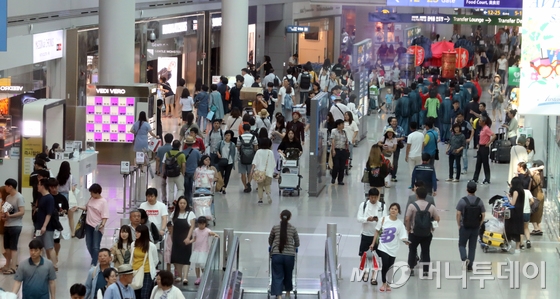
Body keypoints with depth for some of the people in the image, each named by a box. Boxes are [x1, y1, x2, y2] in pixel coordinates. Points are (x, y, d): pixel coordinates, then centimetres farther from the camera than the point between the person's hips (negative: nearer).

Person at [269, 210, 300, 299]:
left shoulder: (275, 228, 2)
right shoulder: (293, 229, 2)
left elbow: (270, 242, 16)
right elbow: (297, 244, 12)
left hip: (276, 255, -1)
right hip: (289, 255, 1)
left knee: (277, 276, 1)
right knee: (288, 275, 19)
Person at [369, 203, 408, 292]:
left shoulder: (400, 224, -3)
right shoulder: (383, 220, -4)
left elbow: (403, 237, -7)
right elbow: (377, 232, 5)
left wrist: (406, 241, -29)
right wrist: (373, 243, 4)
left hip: (393, 249, 1)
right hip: (383, 247, -1)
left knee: (390, 266, 5)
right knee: (385, 264, -12)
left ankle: (388, 284, 22)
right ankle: (384, 283, 4)